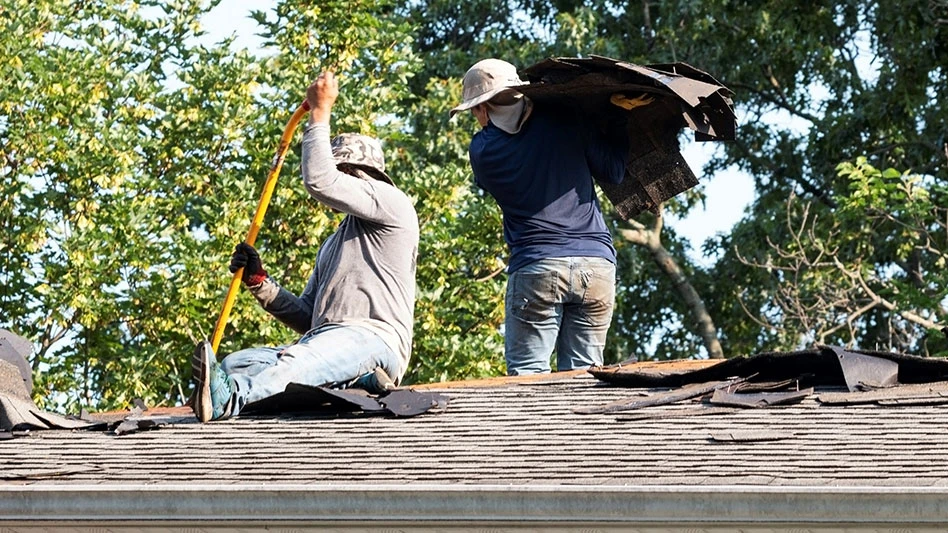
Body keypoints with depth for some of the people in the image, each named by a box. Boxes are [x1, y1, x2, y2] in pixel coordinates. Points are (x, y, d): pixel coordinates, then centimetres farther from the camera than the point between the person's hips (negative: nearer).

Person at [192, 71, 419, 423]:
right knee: (236, 364, -19)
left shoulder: (391, 203, 12)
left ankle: (228, 397, -68)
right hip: (325, 344, 9)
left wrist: (320, 112, 6)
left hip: (373, 339, -8)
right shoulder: (332, 245, 40)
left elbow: (319, 180, -3)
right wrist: (259, 282, 18)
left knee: (300, 360, -40)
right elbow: (307, 318, 31)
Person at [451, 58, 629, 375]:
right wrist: (621, 123, 19)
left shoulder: (482, 151, 1)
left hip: (536, 268, -2)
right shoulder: (565, 120, 1)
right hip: (598, 264, 2)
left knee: (527, 373, 1)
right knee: (583, 373, 5)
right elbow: (613, 170, 6)